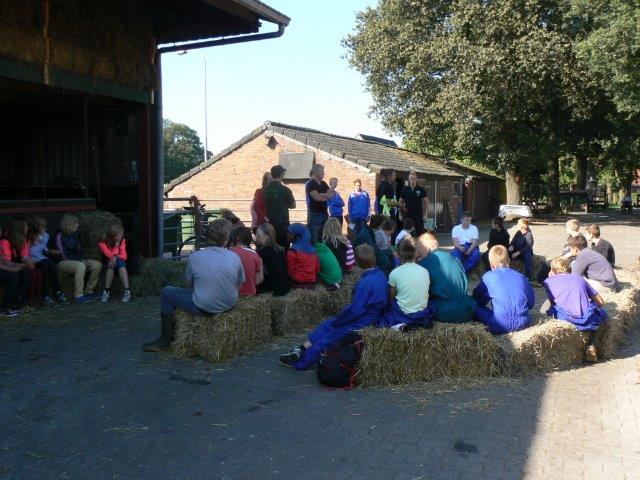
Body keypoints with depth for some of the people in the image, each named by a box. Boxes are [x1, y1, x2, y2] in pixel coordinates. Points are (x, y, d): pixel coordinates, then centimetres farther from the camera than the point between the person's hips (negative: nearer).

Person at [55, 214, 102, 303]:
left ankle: (88, 291, 6)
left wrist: (84, 259, -1)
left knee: (98, 265, -1)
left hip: (77, 260, 9)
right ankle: (78, 295, -34)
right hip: (62, 262, -9)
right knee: (80, 266, -38)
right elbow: (64, 255, -18)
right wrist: (81, 261, -19)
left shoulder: (74, 235, 10)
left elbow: (79, 250, 18)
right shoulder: (60, 236, -14)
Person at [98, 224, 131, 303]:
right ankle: (106, 292, -36)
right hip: (108, 264, -1)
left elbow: (124, 256, -12)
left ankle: (127, 292, -43)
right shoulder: (102, 243, -12)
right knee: (111, 264, -35)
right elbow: (111, 255, -23)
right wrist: (116, 244, -23)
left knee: (119, 261, -33)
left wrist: (116, 256, -32)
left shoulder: (122, 241, -4)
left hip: (120, 265, 1)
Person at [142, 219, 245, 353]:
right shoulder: (235, 257, -6)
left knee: (167, 293, 15)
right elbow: (239, 285, 5)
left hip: (204, 308, -4)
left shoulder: (195, 257, -11)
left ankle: (165, 340, 21)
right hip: (229, 305, 5)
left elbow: (190, 282, 4)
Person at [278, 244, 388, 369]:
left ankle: (300, 362, 15)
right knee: (327, 324, 12)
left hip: (362, 322, -9)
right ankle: (301, 350, 13)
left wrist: (338, 320, -10)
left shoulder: (366, 283, -28)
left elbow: (354, 310, -26)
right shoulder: (380, 275, 1)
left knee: (326, 339, 1)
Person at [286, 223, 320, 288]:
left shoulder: (292, 252, -15)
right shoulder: (312, 249, 5)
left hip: (298, 283, -6)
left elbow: (290, 270, -10)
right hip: (312, 282, 6)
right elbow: (317, 268, 9)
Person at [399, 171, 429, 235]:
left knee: (420, 233, 0)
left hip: (418, 216, -1)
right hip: (407, 216, 1)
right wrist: (402, 207, -6)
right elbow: (400, 202, 11)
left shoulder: (421, 189, 0)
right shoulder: (405, 189, 3)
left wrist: (425, 214, -2)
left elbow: (426, 202, 5)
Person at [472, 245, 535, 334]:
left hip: (502, 326, -5)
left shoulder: (489, 276, 1)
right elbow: (531, 303, 16)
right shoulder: (521, 276, 11)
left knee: (477, 307, 13)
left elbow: (478, 301, 9)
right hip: (524, 323, 6)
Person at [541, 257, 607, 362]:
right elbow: (600, 302, 25)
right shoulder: (579, 278, 27)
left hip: (567, 317, -2)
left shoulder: (549, 281, 20)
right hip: (588, 320, 2)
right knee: (602, 313, 35)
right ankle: (590, 346, 17)